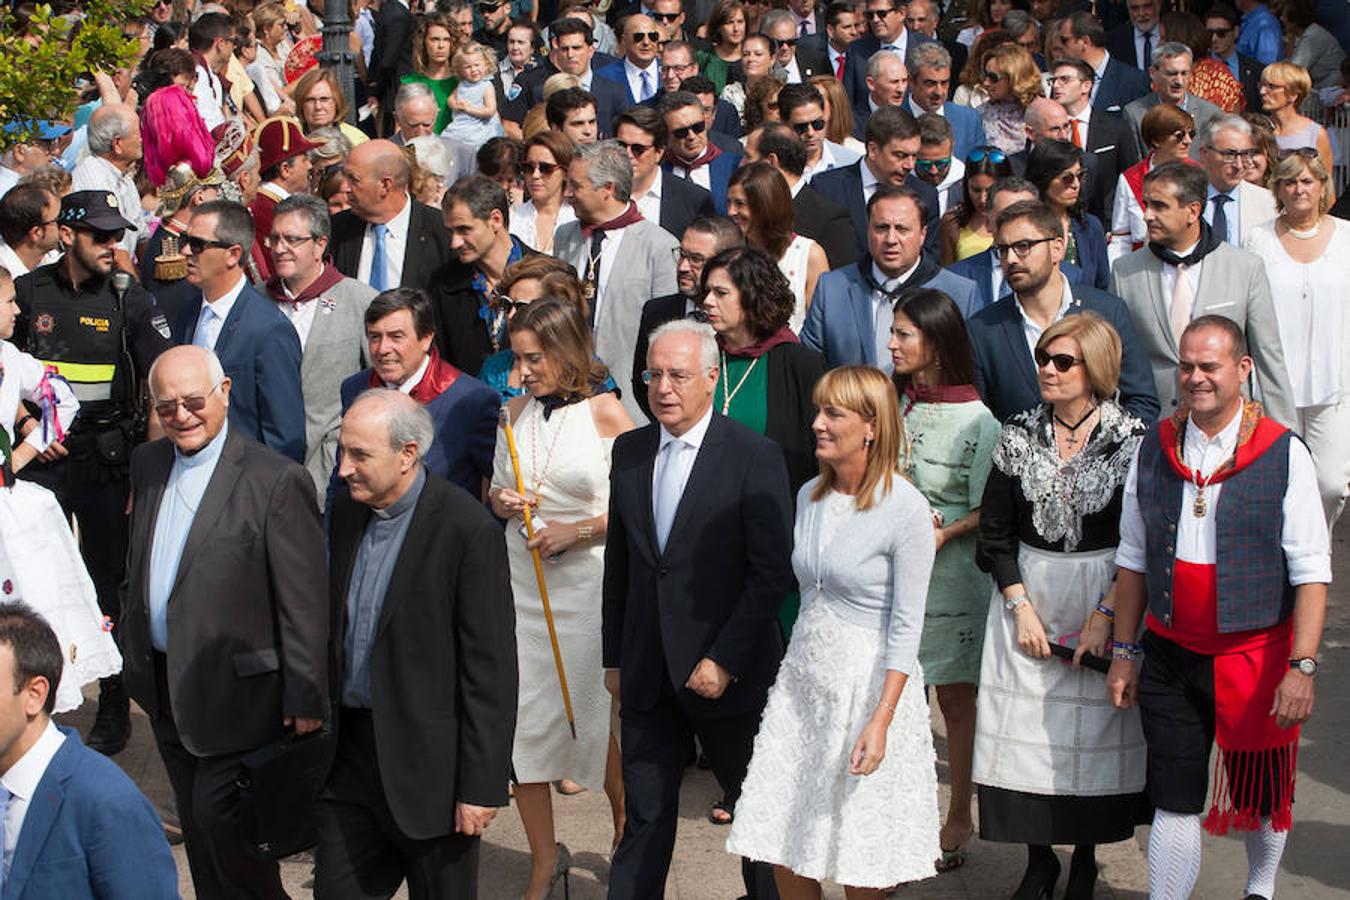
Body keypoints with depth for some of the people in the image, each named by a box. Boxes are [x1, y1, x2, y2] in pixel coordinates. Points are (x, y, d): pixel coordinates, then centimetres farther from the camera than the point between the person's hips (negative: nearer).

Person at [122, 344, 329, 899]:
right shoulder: (148, 464, 6)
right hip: (163, 685, 7)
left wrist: (305, 696, -15)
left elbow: (304, 603, -16)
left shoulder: (277, 482, -17)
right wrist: (133, 655, 16)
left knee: (221, 818, -3)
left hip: (234, 691, -7)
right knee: (196, 821, 17)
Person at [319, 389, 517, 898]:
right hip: (349, 755, 6)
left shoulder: (468, 530, -16)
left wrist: (481, 786, -16)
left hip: (427, 764, -6)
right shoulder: (347, 511, 6)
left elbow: (490, 669, -16)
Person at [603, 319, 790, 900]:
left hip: (728, 673, -4)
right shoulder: (630, 450, 6)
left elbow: (772, 572, -12)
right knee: (645, 814, 8)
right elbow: (618, 562, 12)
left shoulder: (755, 457, -10)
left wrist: (724, 661, -15)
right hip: (647, 675, 4)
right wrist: (614, 656, 10)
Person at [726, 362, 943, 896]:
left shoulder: (906, 509, -14)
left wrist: (881, 719, -20)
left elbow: (906, 626, -15)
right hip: (803, 678, 6)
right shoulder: (810, 495, 6)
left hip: (870, 684, -6)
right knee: (784, 848, 6)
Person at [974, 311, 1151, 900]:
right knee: (1028, 726, 2)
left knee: (1093, 730, 4)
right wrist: (1021, 607, -5)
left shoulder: (1130, 439, -8)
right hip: (1026, 592, 2)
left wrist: (1105, 615, -13)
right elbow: (994, 532, 4)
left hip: (1105, 599, -2)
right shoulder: (1019, 435, 1)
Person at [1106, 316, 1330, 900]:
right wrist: (1123, 652, 9)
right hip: (1170, 657, 2)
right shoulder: (1155, 449, 3)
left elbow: (1311, 571, -10)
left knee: (1259, 796, 14)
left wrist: (1302, 667, -16)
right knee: (1173, 801, 2)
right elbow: (1133, 559, 11)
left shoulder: (1283, 454, -9)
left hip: (1255, 659, -2)